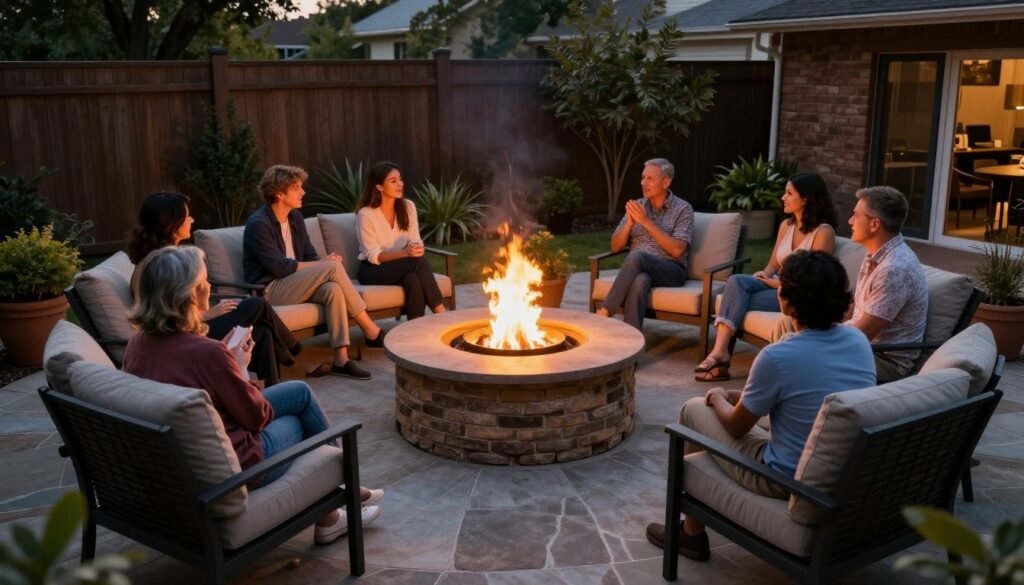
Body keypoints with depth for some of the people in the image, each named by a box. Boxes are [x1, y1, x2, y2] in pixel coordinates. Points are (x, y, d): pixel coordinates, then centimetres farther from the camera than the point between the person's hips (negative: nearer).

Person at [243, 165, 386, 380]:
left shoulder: (295, 217, 10)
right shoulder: (258, 224, -15)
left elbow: (310, 255, 10)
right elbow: (279, 267, -21)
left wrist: (322, 263, -14)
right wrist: (324, 265, -19)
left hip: (293, 285, 7)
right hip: (269, 290, -7)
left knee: (333, 289, -29)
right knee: (333, 268, -27)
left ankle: (341, 359, -27)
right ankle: (371, 331, -19)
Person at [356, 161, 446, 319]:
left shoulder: (408, 207, 1)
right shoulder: (366, 214, -14)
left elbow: (415, 240, 0)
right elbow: (373, 256, -17)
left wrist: (416, 248, -26)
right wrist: (404, 253, -31)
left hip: (402, 267, 4)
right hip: (373, 270, -4)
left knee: (413, 279, -34)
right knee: (419, 262, -31)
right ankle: (441, 315, -31)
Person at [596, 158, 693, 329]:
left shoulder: (683, 209, 1)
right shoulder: (637, 206, 14)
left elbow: (676, 250, -13)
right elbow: (616, 247, 11)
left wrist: (646, 222, -16)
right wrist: (630, 222, -7)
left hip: (670, 271, -3)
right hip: (639, 269, 3)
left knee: (637, 256, -35)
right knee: (640, 281, -36)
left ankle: (604, 313, -32)